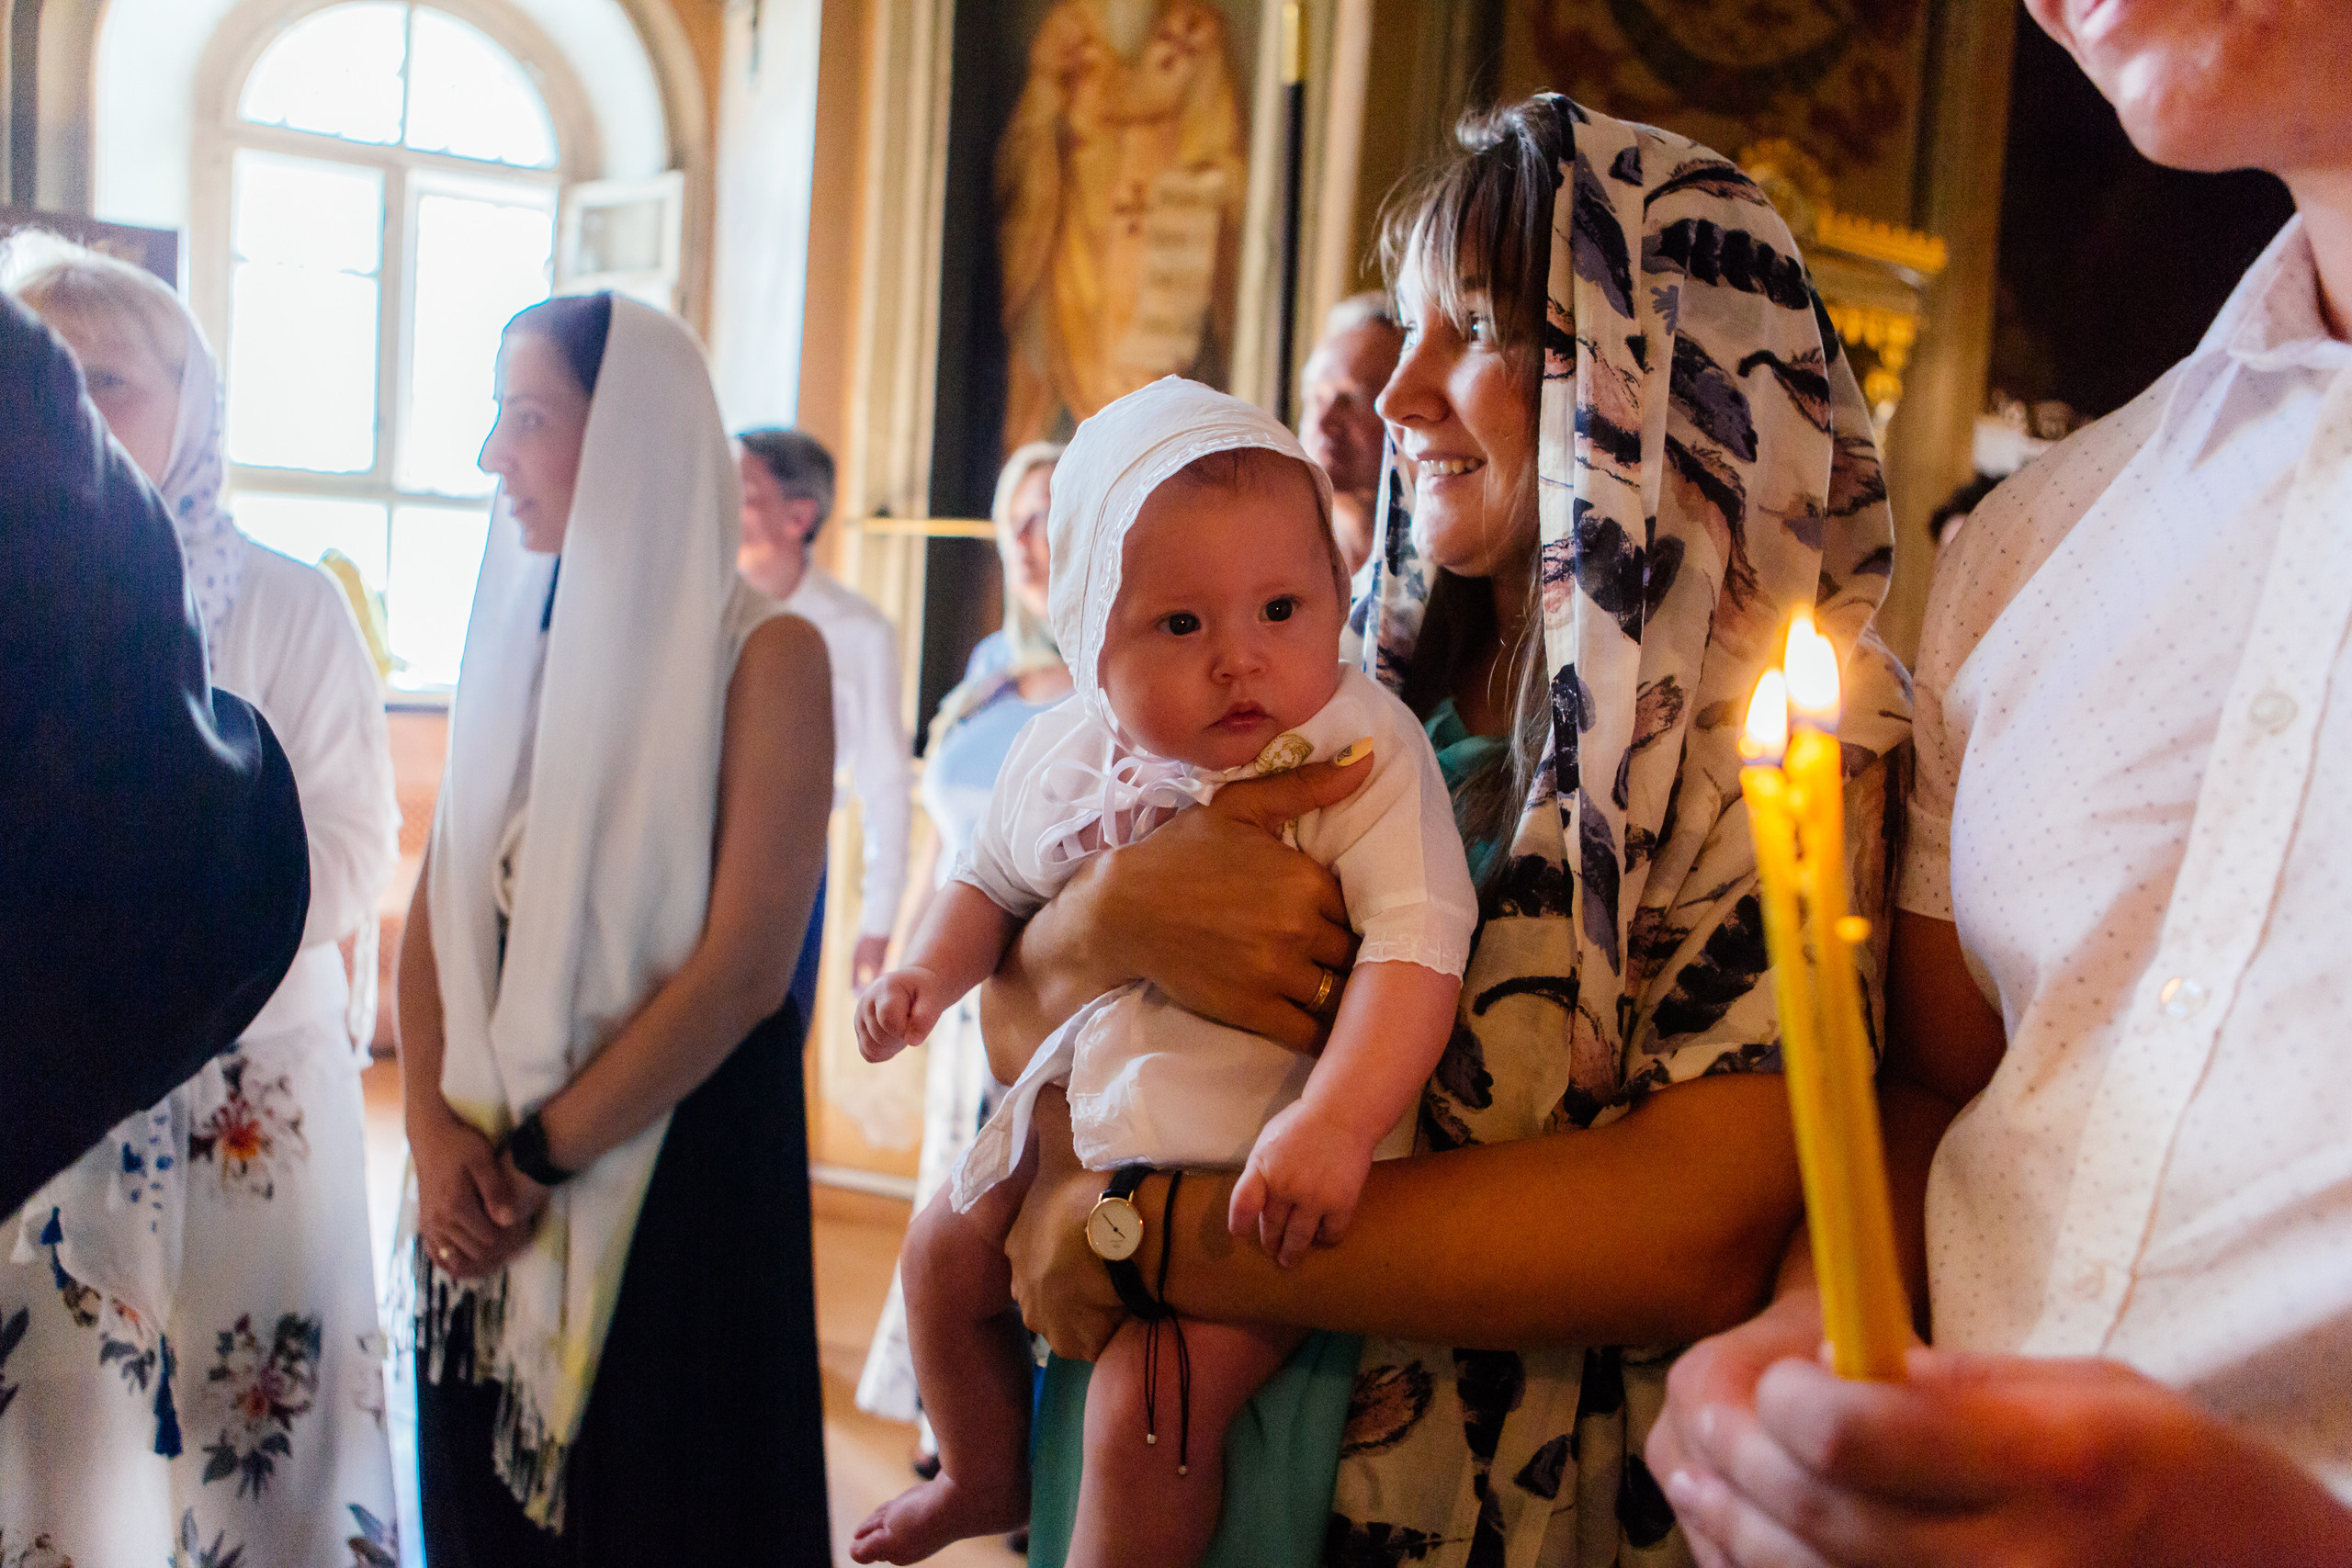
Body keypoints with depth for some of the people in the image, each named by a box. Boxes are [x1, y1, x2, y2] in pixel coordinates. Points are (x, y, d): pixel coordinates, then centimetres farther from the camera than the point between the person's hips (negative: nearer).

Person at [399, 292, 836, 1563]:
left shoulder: (763, 653, -11)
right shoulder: (517, 632, 7)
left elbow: (744, 969, -17)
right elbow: (439, 911, 5)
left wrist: (537, 1156, -13)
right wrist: (438, 1136, -10)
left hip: (678, 1166, -5)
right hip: (486, 1180, 5)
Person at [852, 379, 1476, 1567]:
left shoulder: (1363, 748, -22)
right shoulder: (1068, 757, -4)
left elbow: (1419, 934, -31)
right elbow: (996, 880, 14)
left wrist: (1333, 1123, -42)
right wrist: (927, 971, -4)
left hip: (1261, 1152, -7)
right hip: (1093, 1103, 7)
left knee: (1150, 1404, -17)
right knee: (944, 1257, 21)